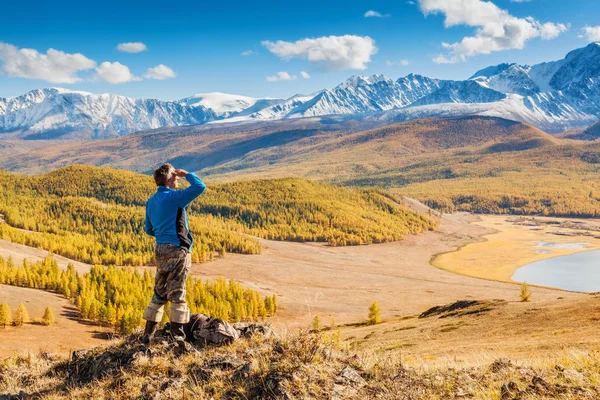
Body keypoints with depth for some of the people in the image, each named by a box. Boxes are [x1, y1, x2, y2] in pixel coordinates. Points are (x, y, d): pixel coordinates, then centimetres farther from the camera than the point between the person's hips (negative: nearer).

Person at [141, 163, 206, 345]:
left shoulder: (151, 201, 12)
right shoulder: (173, 197, -13)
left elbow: (149, 230, 18)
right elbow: (200, 187, -20)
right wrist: (187, 174, -4)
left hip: (160, 249, 8)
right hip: (177, 250, -8)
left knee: (159, 293, 14)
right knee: (177, 294, -3)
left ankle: (148, 334, 17)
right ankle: (178, 337, 0)